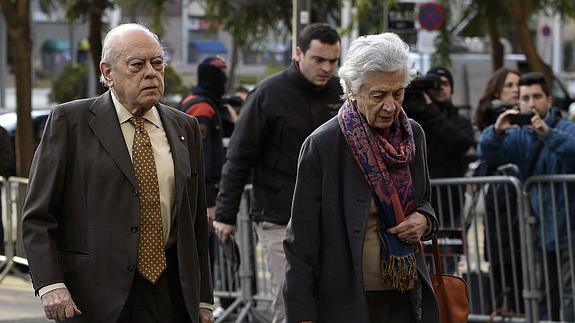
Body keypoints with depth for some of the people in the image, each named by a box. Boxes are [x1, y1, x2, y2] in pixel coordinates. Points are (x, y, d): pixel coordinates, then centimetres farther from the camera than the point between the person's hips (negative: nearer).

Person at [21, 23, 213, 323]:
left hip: (170, 297, 4)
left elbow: (196, 221, 15)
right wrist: (51, 285, -16)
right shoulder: (70, 122, -1)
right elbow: (37, 216, -4)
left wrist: (203, 299, 12)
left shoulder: (185, 128, 12)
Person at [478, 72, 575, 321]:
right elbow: (489, 155, -4)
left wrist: (547, 133, -43)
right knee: (545, 300, 14)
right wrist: (497, 131, -25)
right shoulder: (518, 135, 11)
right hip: (538, 232, 5)